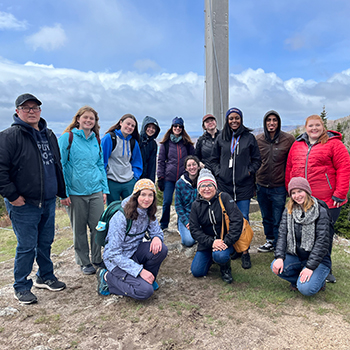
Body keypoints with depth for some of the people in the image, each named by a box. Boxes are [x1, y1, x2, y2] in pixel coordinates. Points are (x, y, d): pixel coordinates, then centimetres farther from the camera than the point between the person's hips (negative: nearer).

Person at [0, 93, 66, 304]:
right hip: (24, 204, -6)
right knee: (27, 247, 2)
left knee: (46, 243, 17)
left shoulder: (49, 135, 13)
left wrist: (61, 191, 18)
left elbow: (57, 165, 20)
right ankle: (22, 288, 19)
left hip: (48, 202, 6)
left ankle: (46, 277, 35)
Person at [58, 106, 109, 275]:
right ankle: (84, 262, 24)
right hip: (75, 192, -4)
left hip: (96, 191, 4)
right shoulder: (67, 138, -4)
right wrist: (63, 193, -10)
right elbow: (60, 166, -5)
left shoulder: (96, 139, 11)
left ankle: (97, 259, 25)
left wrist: (105, 189, 9)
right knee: (79, 229, 8)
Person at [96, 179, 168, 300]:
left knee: (161, 249, -22)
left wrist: (157, 237, -22)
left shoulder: (148, 213, -6)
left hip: (135, 252, 6)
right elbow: (114, 254, -24)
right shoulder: (121, 217, -26)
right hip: (116, 260, -6)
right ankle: (107, 277, -2)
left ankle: (148, 279, 3)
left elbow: (157, 231, 5)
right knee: (145, 291, -23)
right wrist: (140, 270, -29)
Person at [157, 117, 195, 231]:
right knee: (167, 202, -2)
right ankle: (163, 225, 16)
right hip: (169, 177, -1)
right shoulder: (166, 143, 6)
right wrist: (160, 177, -1)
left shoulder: (187, 143, 8)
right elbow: (161, 161, 6)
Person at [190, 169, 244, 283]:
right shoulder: (196, 205, -2)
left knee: (220, 255, -35)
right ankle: (212, 257, 29)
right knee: (197, 272, -2)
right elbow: (194, 229, -7)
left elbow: (237, 220, -17)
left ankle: (225, 268, 3)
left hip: (225, 240, -3)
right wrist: (211, 242, -22)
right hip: (207, 242, 4)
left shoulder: (224, 198, -11)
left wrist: (227, 241, -25)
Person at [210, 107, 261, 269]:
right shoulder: (221, 138, 8)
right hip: (224, 184, 2)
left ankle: (244, 252, 12)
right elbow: (214, 159, 14)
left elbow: (257, 159, 9)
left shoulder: (249, 137, 4)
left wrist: (249, 171, -4)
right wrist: (218, 172, 1)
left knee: (243, 219, 0)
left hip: (244, 185, -1)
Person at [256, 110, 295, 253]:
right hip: (261, 186, 4)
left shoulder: (288, 139, -6)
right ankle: (270, 241, 36)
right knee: (266, 217, 18)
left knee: (278, 219, 4)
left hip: (279, 187, -3)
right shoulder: (258, 139, 3)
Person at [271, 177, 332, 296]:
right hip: (295, 256, 4)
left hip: (318, 259, -4)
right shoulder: (288, 210, 3)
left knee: (306, 289, -25)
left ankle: (318, 279, 9)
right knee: (276, 267, -23)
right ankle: (298, 280, 5)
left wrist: (310, 267, -23)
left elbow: (322, 241, -16)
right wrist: (279, 257, -19)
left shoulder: (321, 211, -12)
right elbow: (282, 234, -4)